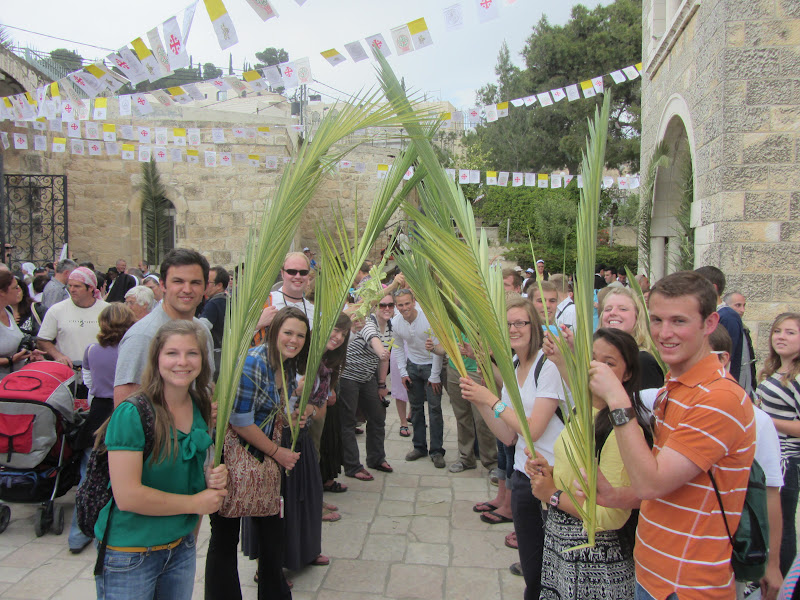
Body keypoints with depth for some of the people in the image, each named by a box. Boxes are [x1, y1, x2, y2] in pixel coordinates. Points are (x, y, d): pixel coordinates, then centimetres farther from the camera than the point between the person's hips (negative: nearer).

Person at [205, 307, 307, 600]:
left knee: (273, 531, 14)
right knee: (225, 536, 6)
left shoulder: (289, 366, 4)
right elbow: (240, 423, -20)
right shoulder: (252, 363, -22)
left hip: (263, 455, 8)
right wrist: (276, 452, -10)